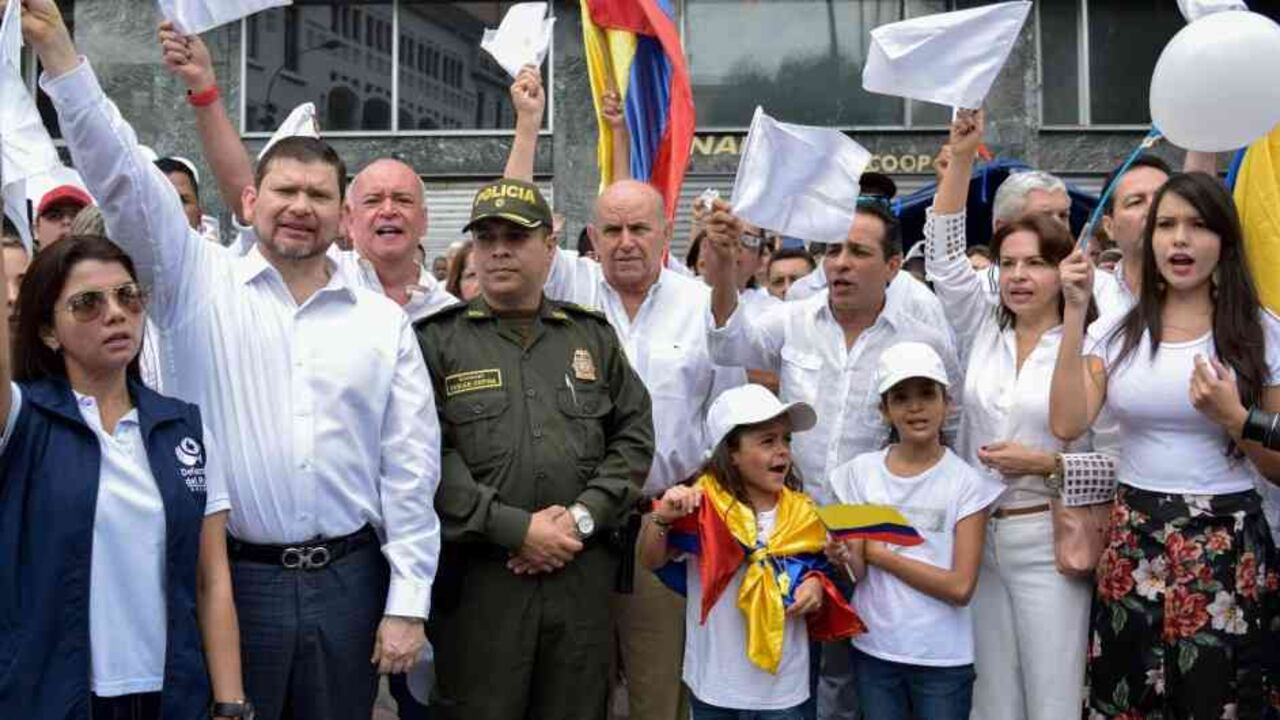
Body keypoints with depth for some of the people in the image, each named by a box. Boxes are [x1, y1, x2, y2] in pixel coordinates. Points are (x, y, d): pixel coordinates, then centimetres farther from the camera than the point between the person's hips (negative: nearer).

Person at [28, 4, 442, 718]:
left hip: (348, 578, 2)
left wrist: (407, 601, -2)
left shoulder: (383, 320, 4)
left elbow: (411, 465, 2)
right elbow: (125, 178, -10)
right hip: (228, 576, -1)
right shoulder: (201, 283, 1)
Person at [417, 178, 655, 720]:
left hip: (583, 571, 3)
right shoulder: (437, 340, 1)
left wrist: (583, 516, -6)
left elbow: (634, 436, 9)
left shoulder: (593, 336, 13)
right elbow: (428, 458, -8)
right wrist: (517, 528, -13)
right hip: (477, 576, -3)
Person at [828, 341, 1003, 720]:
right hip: (874, 649, 2)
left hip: (943, 659, -2)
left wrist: (880, 554, -13)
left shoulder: (967, 482, -8)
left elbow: (960, 587, -14)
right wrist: (846, 556, -25)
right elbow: (859, 571, -3)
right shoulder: (861, 472, -1)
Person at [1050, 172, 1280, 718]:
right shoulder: (1119, 330, 5)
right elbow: (1067, 424, -10)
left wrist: (1232, 417, -17)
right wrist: (1075, 312, -11)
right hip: (1132, 542, 2)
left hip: (1226, 547, -2)